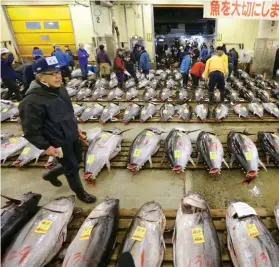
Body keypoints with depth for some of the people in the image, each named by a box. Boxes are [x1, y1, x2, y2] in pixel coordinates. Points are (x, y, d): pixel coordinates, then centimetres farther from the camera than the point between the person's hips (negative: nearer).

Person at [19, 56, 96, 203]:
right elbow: (31, 131, -21)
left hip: (72, 136, 8)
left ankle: (51, 174, 51)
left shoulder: (60, 89, -3)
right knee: (72, 168, 11)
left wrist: (75, 127, 18)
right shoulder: (33, 101, -28)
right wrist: (45, 146, -19)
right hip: (59, 143, -8)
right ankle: (80, 193, 39)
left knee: (77, 160, 25)